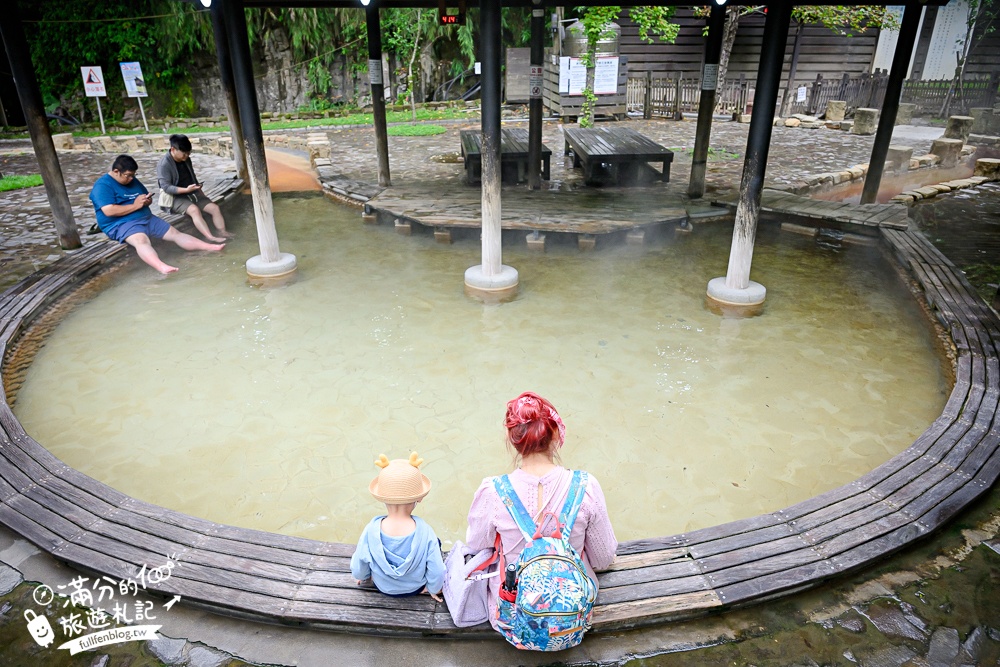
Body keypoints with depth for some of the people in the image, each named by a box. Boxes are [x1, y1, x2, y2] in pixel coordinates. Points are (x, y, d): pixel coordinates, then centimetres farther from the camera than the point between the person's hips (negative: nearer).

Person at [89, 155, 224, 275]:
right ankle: (162, 267, -65)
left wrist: (147, 200, -2)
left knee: (175, 233, -5)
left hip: (146, 218, 9)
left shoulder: (132, 180, 15)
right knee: (141, 240, -39)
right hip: (121, 224, -9)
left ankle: (210, 247, -13)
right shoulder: (103, 185, -10)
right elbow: (109, 211, -21)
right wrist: (135, 205, -15)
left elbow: (148, 198, 25)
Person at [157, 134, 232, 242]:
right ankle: (210, 237, -47)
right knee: (194, 209, -36)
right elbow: (166, 187, -22)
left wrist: (199, 189, 8)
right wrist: (186, 190, -34)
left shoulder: (186, 159, 8)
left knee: (215, 207, -13)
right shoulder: (164, 164, -16)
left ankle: (222, 232, -20)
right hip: (175, 198, -8)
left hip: (192, 194, 8)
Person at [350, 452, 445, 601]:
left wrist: (364, 576, 9)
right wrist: (434, 589, 1)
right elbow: (437, 573, -23)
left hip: (383, 587, 1)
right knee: (436, 542, 22)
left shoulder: (371, 530, -32)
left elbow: (358, 572, -16)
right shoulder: (425, 532, -34)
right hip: (416, 588, -1)